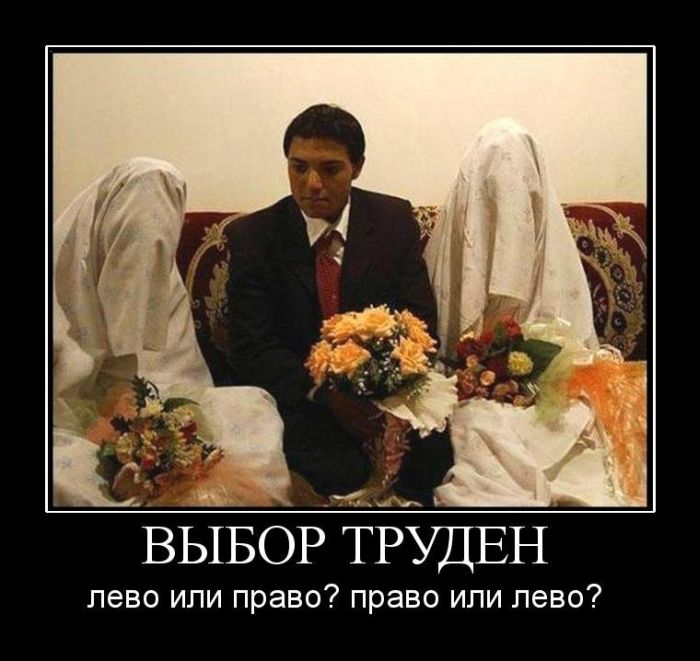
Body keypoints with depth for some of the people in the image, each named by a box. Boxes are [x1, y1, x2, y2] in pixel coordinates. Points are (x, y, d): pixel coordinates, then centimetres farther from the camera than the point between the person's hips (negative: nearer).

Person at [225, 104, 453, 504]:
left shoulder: (395, 220, 3)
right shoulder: (252, 237, -2)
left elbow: (420, 321, 1)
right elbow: (251, 349, -6)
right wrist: (323, 392, -25)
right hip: (299, 395, -2)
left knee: (433, 452, -28)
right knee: (340, 471, -33)